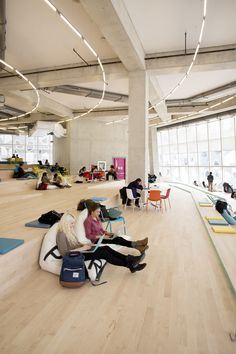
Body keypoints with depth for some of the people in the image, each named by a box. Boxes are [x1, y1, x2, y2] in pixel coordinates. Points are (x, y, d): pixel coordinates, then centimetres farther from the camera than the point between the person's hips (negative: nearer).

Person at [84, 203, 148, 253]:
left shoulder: (97, 218, 10)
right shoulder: (88, 221, -15)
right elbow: (88, 235, -17)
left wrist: (107, 233, -1)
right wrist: (101, 236, -22)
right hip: (96, 240, -7)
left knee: (118, 238, -18)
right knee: (115, 240, -27)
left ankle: (136, 244, -33)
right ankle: (135, 245, -37)